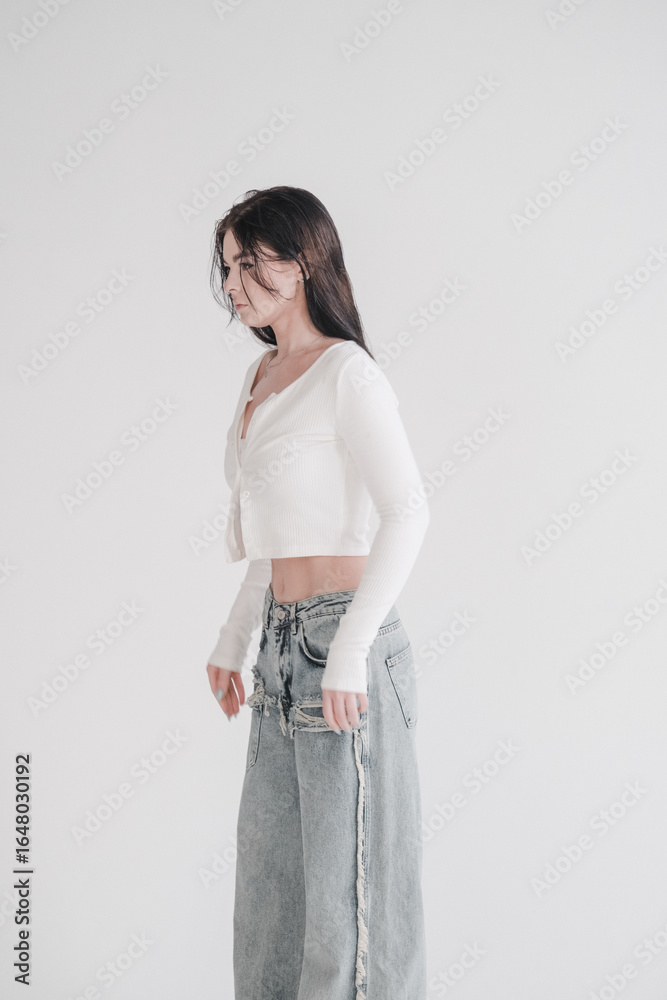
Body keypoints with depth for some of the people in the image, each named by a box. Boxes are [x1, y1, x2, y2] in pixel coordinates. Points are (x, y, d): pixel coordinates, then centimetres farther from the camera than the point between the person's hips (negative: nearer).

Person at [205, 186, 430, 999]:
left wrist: (348, 653, -23)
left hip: (343, 635, -8)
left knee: (349, 873, 2)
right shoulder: (261, 375, 14)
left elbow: (406, 514, -19)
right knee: (272, 866, 17)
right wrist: (232, 641, 19)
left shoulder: (346, 374, -11)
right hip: (281, 642, 9)